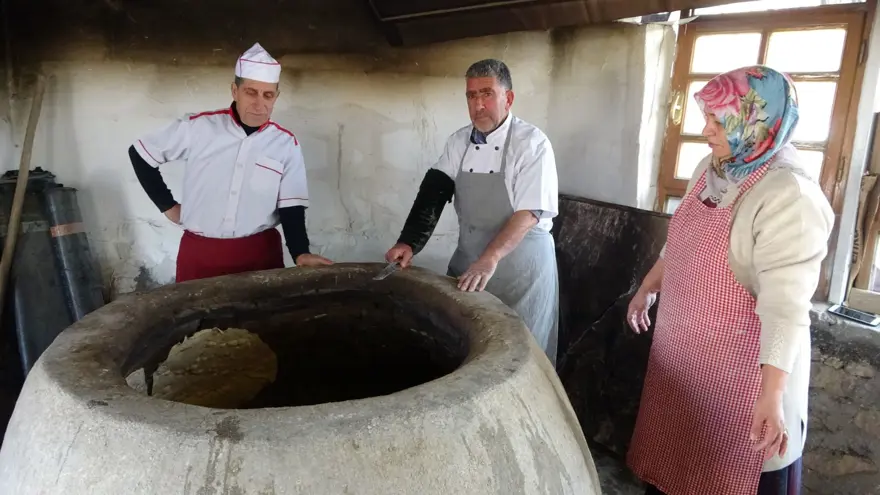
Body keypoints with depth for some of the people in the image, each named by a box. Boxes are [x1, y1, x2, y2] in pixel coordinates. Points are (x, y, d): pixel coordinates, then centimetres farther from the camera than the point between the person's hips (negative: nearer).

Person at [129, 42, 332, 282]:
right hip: (198, 253, 0)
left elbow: (291, 207, -3)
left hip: (260, 253, 0)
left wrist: (301, 254, -18)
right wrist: (168, 205, 5)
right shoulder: (197, 127, -4)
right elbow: (140, 154, 9)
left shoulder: (286, 144, -1)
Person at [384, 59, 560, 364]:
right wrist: (409, 243, -15)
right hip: (468, 261, 6)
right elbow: (433, 193, -2)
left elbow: (529, 212, -22)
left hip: (521, 266, -5)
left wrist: (490, 259, -32)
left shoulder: (532, 144, -14)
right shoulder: (459, 142, 4)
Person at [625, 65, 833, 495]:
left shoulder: (789, 195, -23)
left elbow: (786, 304, -30)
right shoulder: (711, 168, 2)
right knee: (671, 459, 23)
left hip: (738, 362, -7)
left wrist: (772, 392, -36)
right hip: (680, 348, 7)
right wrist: (647, 288, 25)